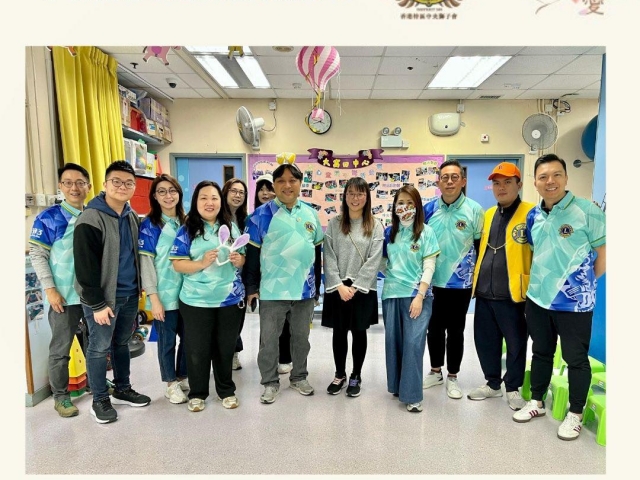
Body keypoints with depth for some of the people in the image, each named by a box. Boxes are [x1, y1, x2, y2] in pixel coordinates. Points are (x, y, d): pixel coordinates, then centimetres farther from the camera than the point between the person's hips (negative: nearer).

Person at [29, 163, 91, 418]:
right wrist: (50, 289, -13)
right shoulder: (49, 217, -6)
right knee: (60, 349, 7)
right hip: (64, 295, -4)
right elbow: (37, 255, -7)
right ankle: (60, 396, 23)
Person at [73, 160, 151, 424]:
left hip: (129, 294, 7)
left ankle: (122, 390, 34)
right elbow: (85, 266, -18)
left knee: (122, 343, 19)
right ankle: (100, 400, 23)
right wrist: (97, 304, -17)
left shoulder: (132, 216, 8)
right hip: (103, 297, -7)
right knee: (100, 348, 6)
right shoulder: (90, 219, -16)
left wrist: (139, 286, 15)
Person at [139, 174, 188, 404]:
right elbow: (146, 263, -10)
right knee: (167, 341, 7)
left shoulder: (185, 222, 9)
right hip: (165, 295, -4)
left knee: (188, 338, 13)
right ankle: (172, 384, 25)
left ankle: (183, 377, 32)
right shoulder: (149, 224, -6)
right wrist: (153, 297, -15)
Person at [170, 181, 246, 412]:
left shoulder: (231, 228, 6)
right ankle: (197, 393, 28)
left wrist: (238, 260, -11)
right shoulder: (187, 230, -4)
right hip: (196, 301, -2)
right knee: (197, 349, 8)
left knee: (226, 347, 12)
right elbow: (177, 264, -8)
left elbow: (242, 258, 12)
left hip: (230, 298, 3)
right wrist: (202, 263, -24)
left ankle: (227, 390, 31)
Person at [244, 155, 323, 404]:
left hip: (305, 289, 4)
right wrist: (252, 286, -6)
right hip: (272, 289, -3)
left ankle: (299, 377, 35)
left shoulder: (311, 214, 6)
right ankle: (270, 382, 26)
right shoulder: (262, 214, -5)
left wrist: (317, 284, 12)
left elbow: (317, 251, 12)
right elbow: (252, 252, -4)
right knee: (269, 339, 8)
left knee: (301, 336, 17)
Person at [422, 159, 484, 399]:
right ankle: (435, 371, 32)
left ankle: (452, 377, 27)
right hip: (432, 280, 2)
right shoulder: (429, 209, -1)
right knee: (434, 327, 14)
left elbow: (481, 245, 1)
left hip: (460, 282, -2)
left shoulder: (474, 210, -6)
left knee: (455, 330, 11)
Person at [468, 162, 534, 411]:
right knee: (485, 341, 14)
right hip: (484, 293, 6)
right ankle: (492, 384, 32)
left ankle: (513, 388, 28)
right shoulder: (487, 215, 13)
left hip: (513, 294, -6)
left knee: (516, 344, 10)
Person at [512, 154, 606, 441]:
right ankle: (536, 402, 34)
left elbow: (604, 251, -8)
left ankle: (575, 414, 27)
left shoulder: (587, 210, -12)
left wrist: (586, 284, -1)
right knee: (541, 353, 18)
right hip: (537, 298, 5)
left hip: (573, 302, -5)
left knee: (576, 359, 9)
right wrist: (538, 280, 11)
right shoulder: (533, 216, 4)